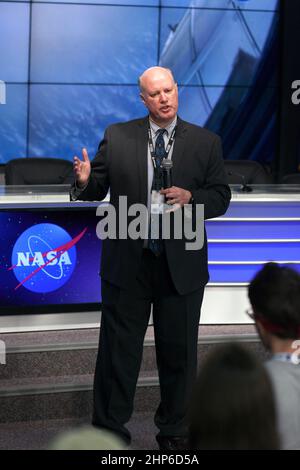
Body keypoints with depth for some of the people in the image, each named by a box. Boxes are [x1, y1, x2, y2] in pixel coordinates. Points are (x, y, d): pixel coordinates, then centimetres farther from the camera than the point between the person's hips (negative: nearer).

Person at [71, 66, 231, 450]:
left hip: (181, 265, 0)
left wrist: (191, 198, -17)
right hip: (127, 261, 0)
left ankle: (174, 433, 25)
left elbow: (220, 198, 2)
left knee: (178, 353, 10)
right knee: (118, 350, 7)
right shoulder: (117, 137, 3)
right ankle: (109, 430, 20)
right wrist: (85, 181, -20)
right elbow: (96, 190, 3)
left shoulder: (206, 142, 2)